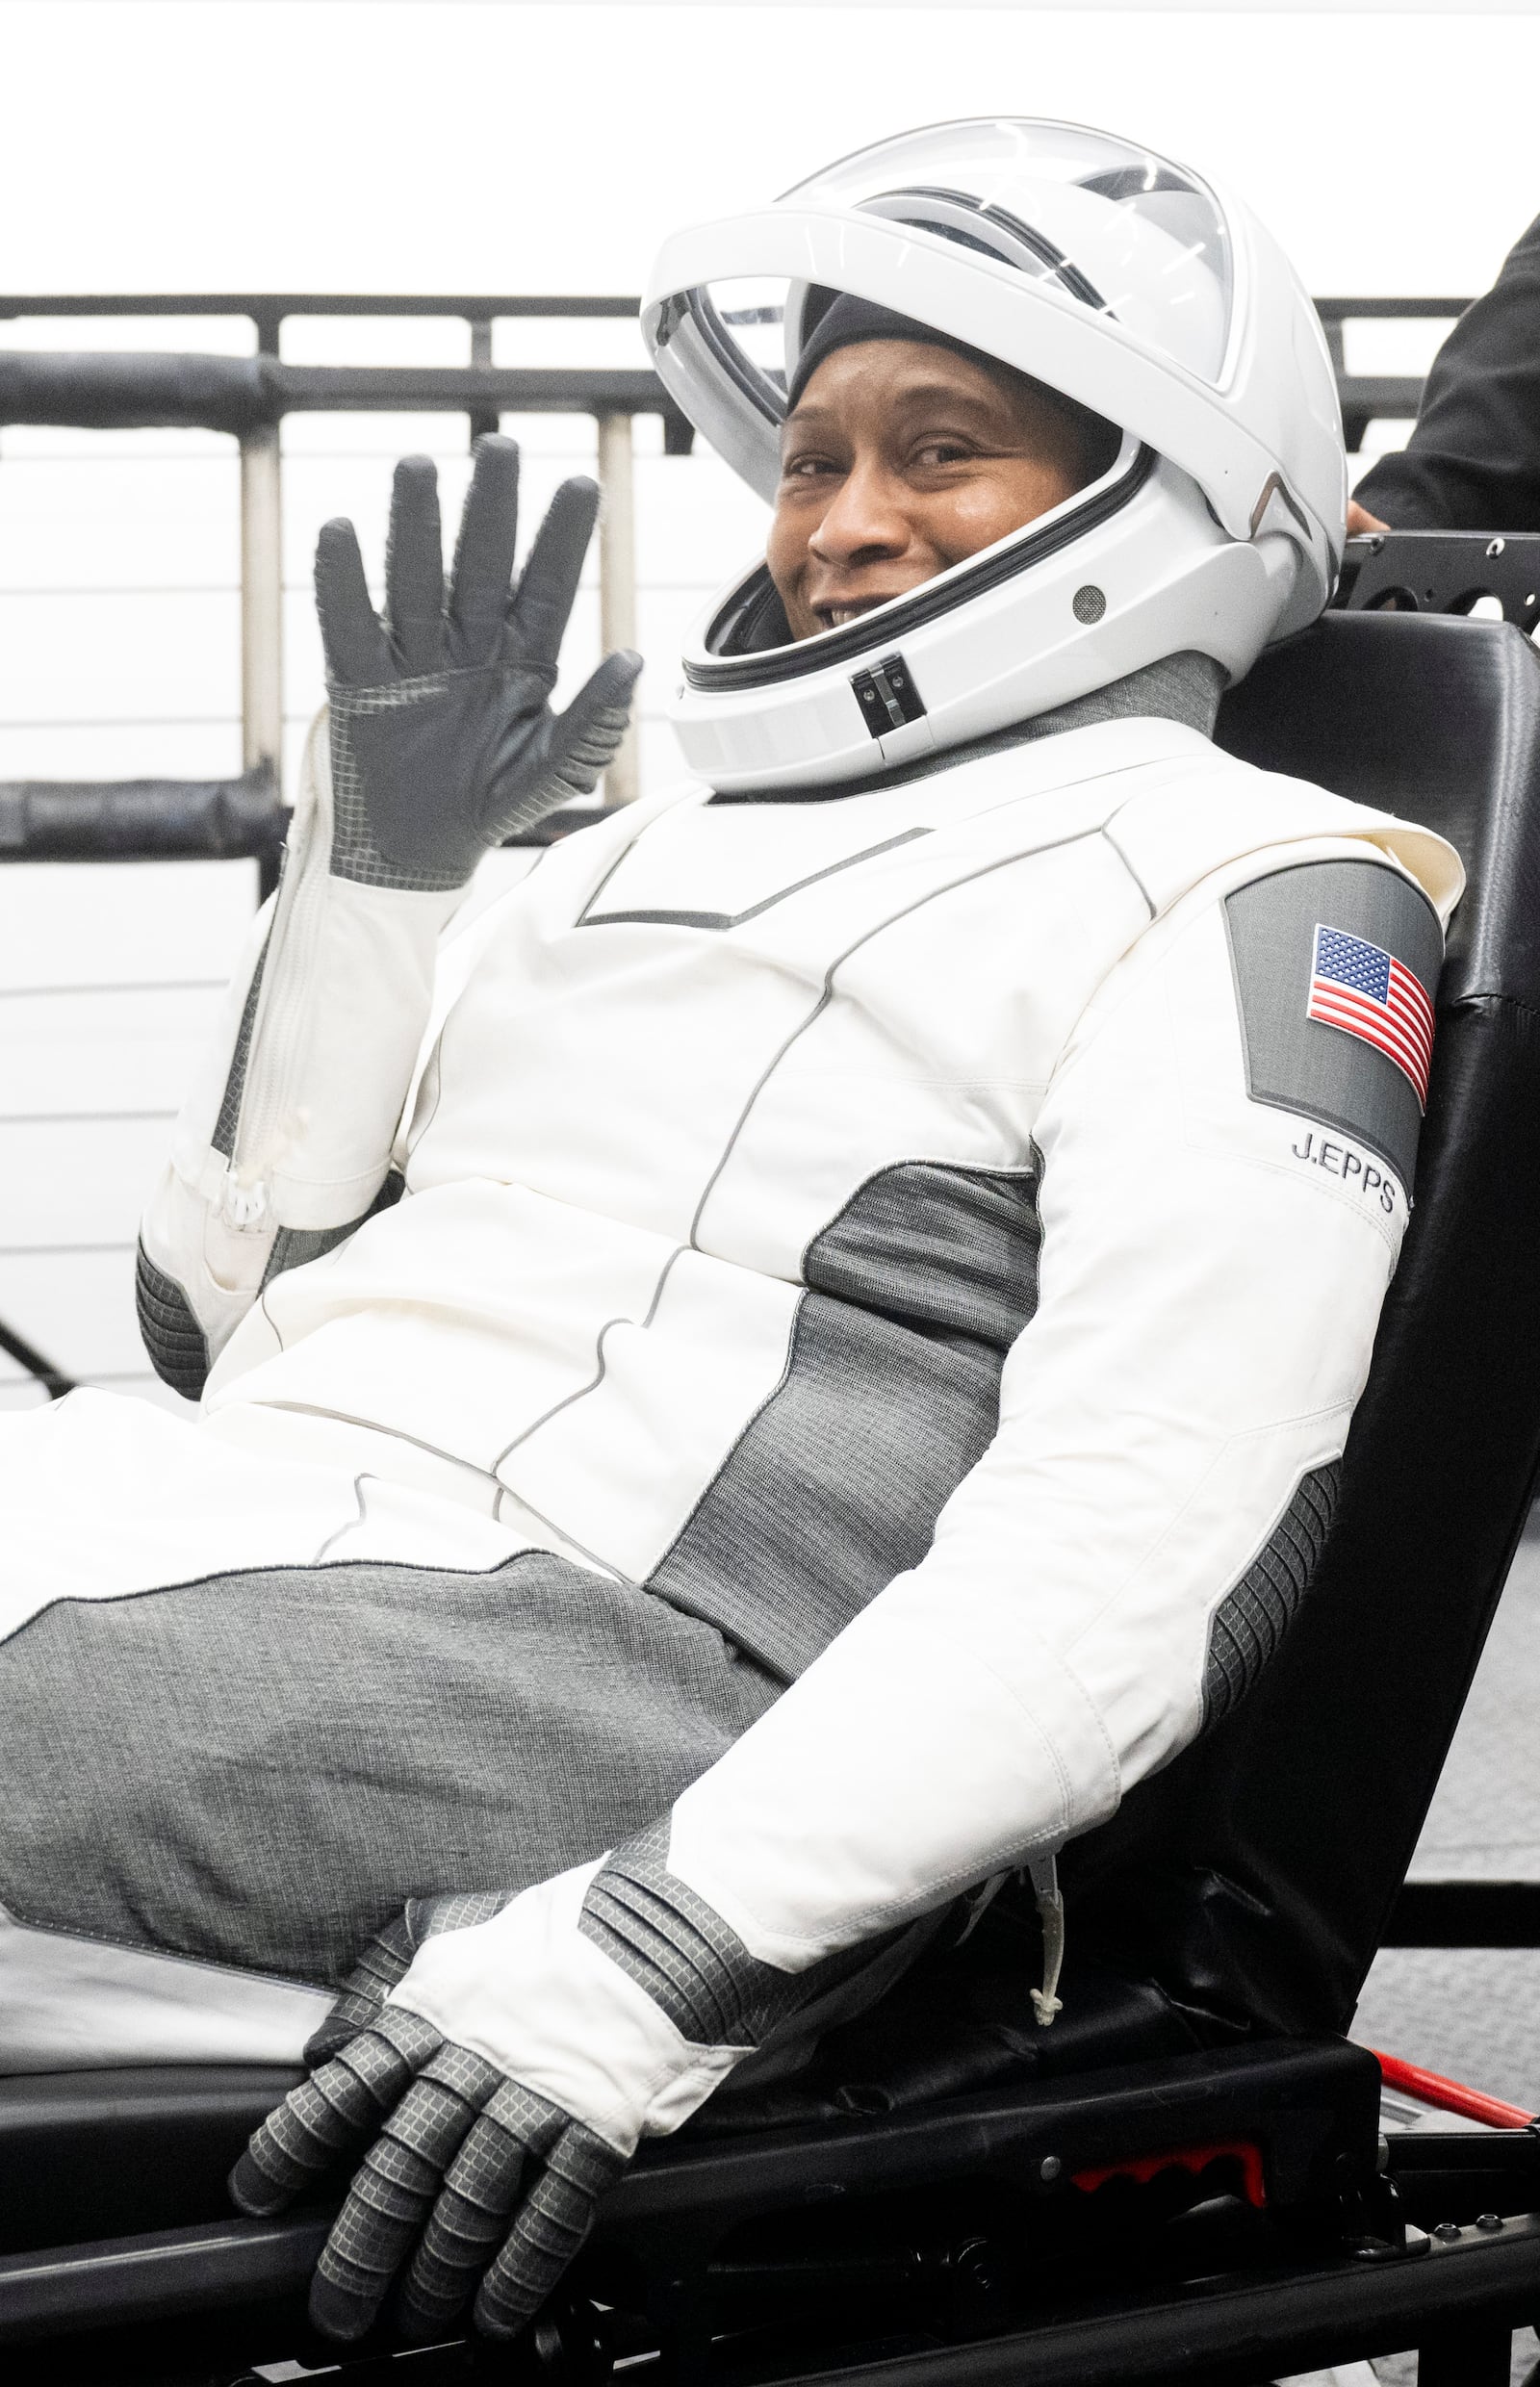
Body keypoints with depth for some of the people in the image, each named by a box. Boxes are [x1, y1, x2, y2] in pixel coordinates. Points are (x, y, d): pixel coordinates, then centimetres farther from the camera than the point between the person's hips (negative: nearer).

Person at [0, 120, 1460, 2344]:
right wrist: (371, 863, 14)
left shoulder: (1237, 893, 3)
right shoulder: (644, 855, 28)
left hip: (585, 1645, -8)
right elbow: (223, 1304, 23)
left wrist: (662, 1950, -24)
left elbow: (1159, 1548, -12)